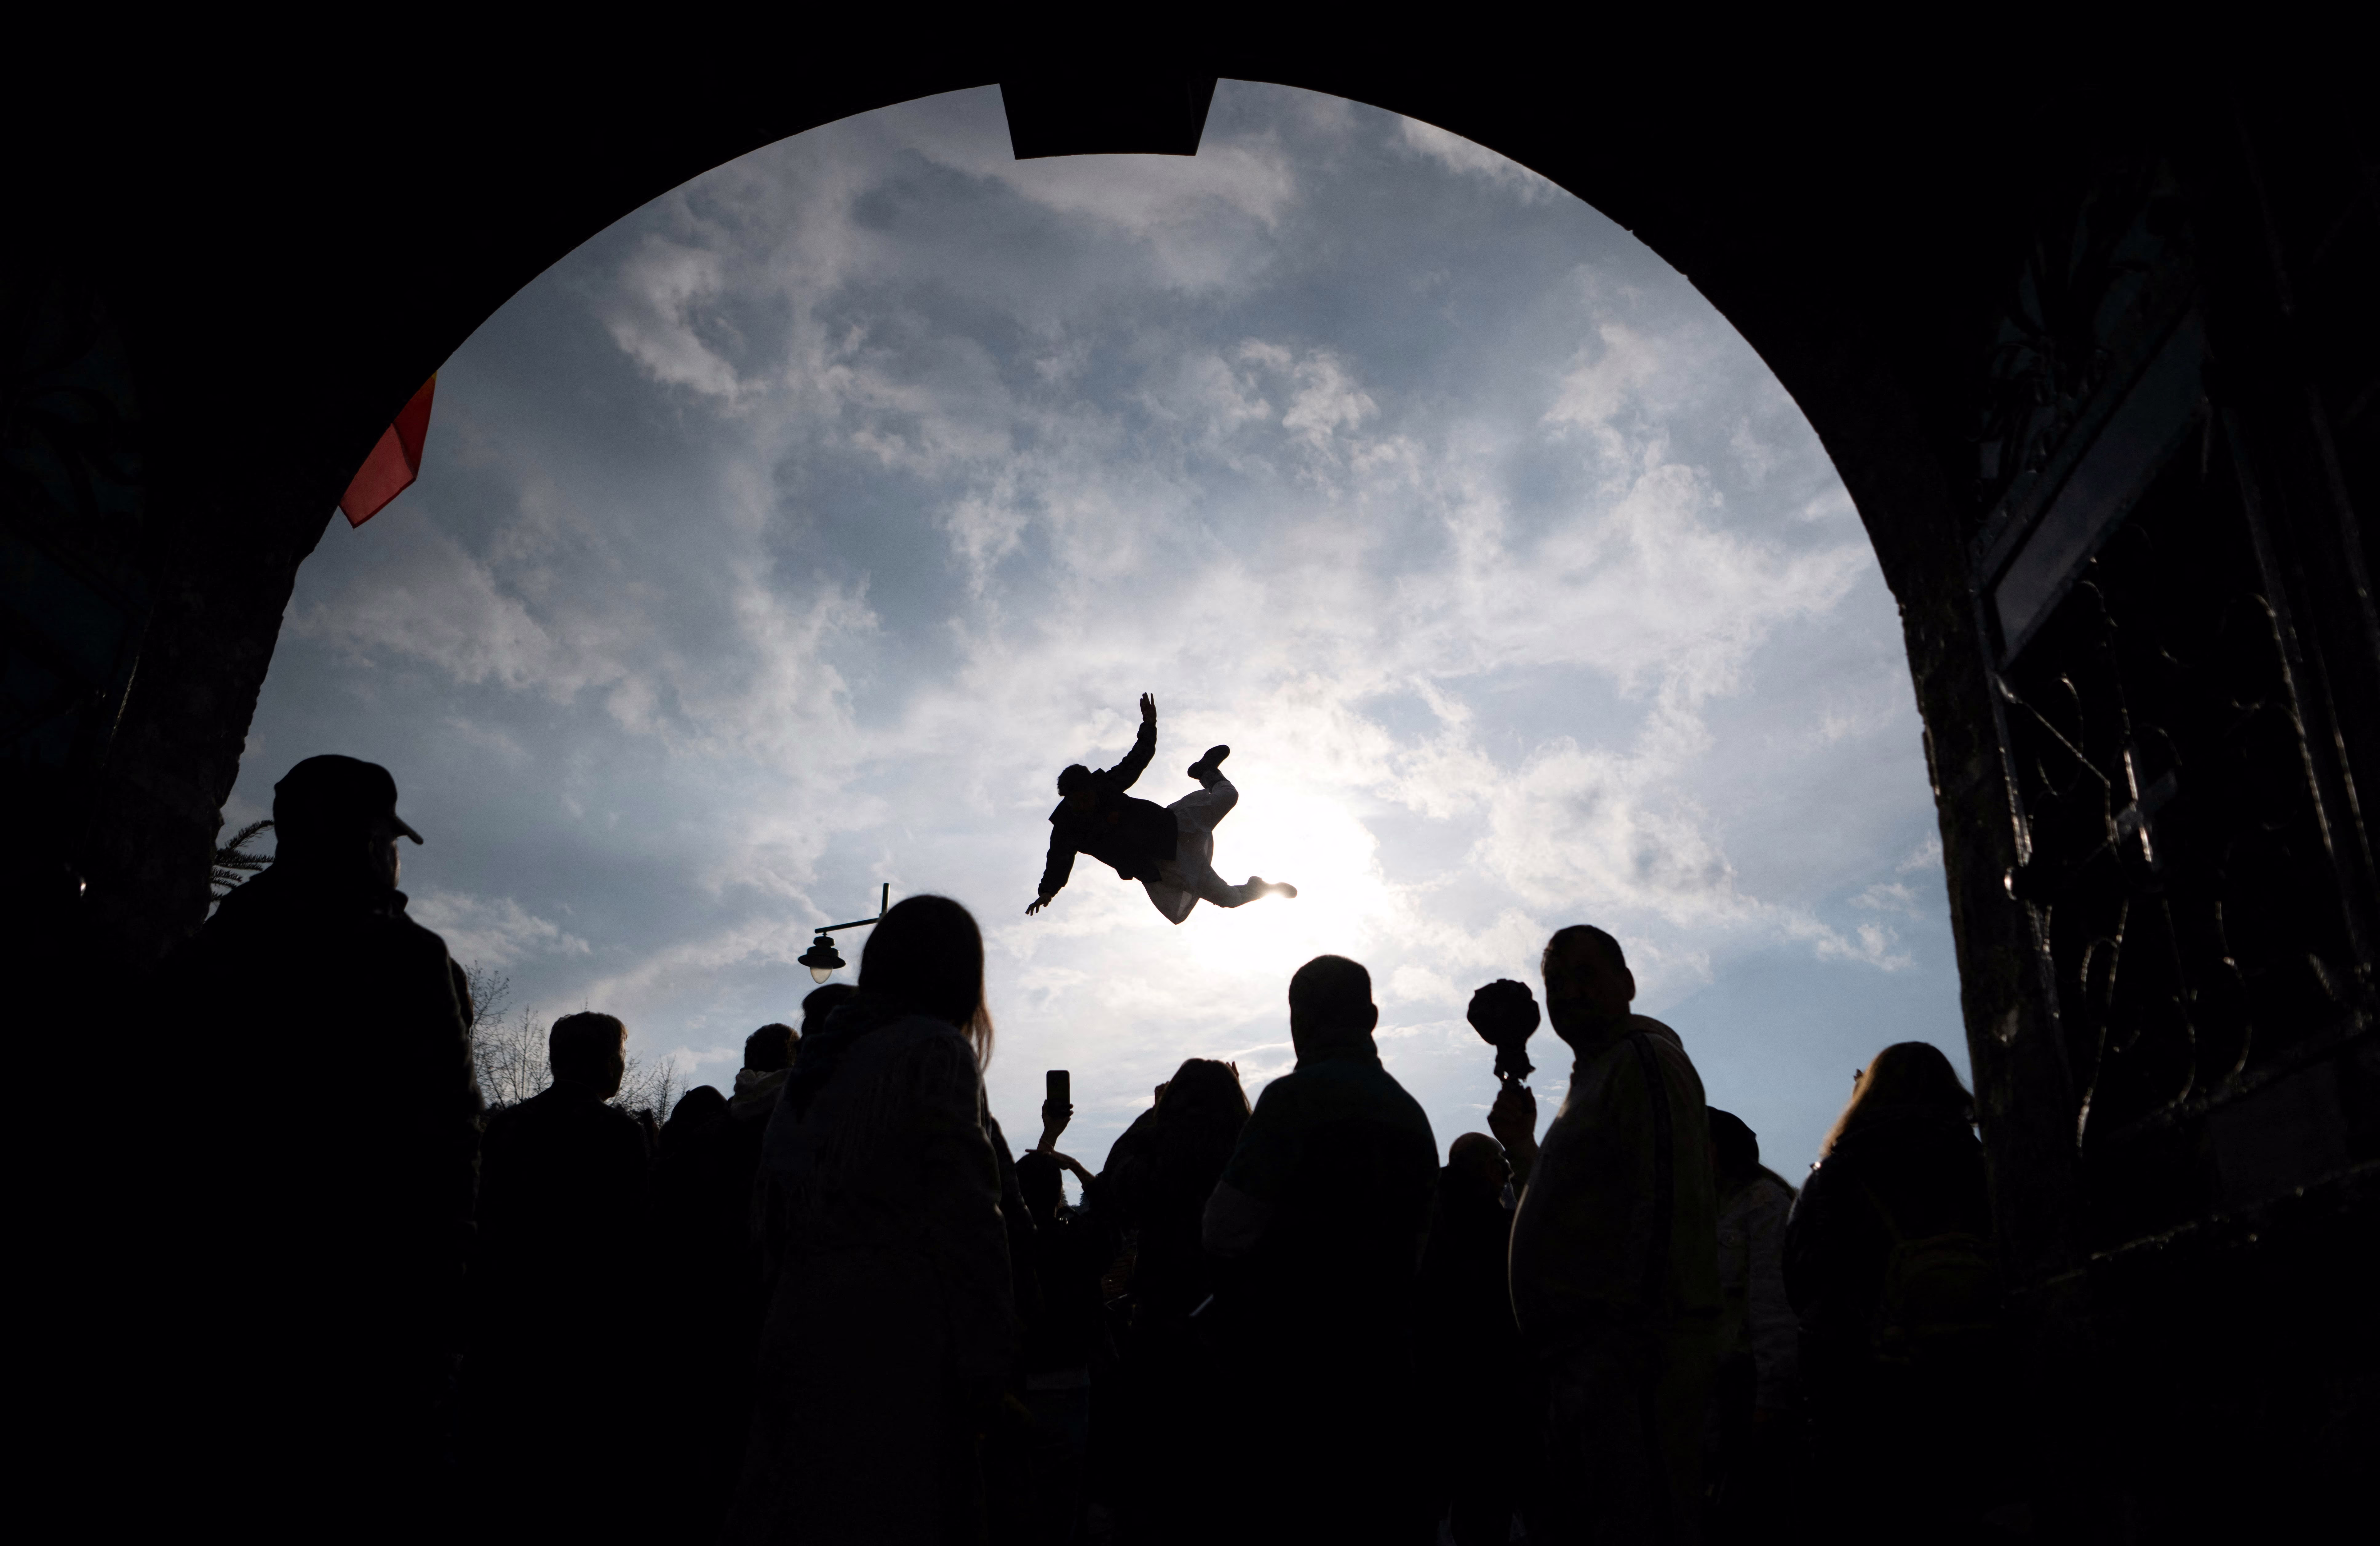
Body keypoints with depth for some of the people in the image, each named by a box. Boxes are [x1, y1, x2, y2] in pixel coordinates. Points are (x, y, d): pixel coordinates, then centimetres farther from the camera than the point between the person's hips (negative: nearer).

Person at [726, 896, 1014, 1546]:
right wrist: (990, 1370, -10)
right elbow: (967, 1225, -14)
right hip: (900, 1356, -8)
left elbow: (772, 1224, 18)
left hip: (796, 1340, 8)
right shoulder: (938, 1053, -8)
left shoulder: (814, 1061, 16)